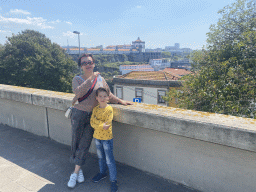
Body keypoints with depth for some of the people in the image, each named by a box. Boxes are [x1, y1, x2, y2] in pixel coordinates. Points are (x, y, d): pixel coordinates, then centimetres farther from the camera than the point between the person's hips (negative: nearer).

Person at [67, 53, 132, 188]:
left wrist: (120, 101, 11)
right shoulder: (77, 79, -3)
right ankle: (79, 169, 31)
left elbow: (108, 95, 17)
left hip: (93, 116, 2)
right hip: (79, 114, -1)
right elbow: (78, 92, -25)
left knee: (84, 145, 3)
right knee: (76, 143, 7)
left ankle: (75, 173, 17)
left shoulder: (100, 79, 5)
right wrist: (91, 78, -27)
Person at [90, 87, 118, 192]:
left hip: (107, 137, -6)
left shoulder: (109, 109, -16)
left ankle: (113, 180, 15)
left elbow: (107, 124, -22)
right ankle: (102, 173, 45)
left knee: (109, 160, 1)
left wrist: (97, 123, -20)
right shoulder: (95, 109, 0)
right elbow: (92, 123, -8)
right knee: (100, 157, 24)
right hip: (97, 137, 6)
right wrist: (102, 125, -22)